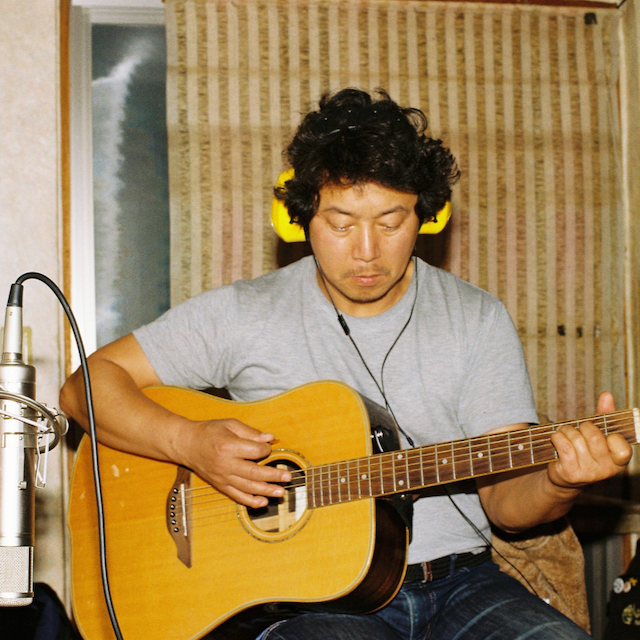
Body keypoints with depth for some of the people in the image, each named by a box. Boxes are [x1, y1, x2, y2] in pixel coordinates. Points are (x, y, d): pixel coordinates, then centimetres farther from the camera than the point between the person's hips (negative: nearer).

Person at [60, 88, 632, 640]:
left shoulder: (477, 320, 7)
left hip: (457, 579, 3)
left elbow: (504, 501, 4)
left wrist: (558, 485, -19)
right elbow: (88, 385, 4)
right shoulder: (242, 315, 2)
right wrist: (192, 443, -12)